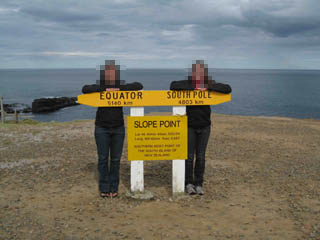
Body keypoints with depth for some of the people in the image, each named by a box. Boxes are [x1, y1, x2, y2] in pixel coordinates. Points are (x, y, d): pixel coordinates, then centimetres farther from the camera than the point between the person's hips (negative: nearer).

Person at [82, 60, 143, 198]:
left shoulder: (122, 88, 2)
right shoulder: (99, 88, -2)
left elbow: (139, 86, -9)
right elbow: (85, 89, -20)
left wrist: (120, 89, -17)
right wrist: (105, 89, -22)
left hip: (118, 129, 1)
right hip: (102, 129, -1)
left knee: (116, 159, 5)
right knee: (103, 159, 2)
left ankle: (114, 188, 17)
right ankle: (104, 188, 13)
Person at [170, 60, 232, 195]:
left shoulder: (210, 85, -2)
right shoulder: (187, 84, -6)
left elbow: (227, 89, -14)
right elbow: (173, 85, -25)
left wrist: (207, 87, -22)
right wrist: (193, 88, -24)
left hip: (204, 127, 2)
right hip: (189, 126, -1)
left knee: (201, 156, 5)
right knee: (189, 156, 1)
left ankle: (198, 184, 17)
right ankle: (189, 184, 16)